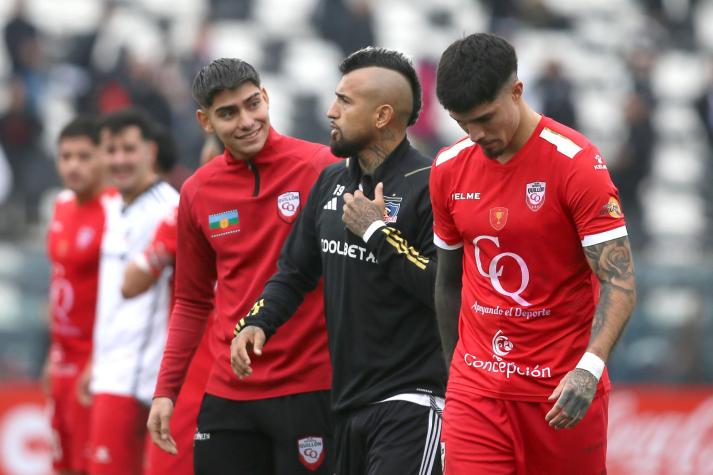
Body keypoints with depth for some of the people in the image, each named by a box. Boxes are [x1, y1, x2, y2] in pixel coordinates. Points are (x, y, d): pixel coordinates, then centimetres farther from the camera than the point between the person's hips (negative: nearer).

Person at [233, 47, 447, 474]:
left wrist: (378, 232, -18)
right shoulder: (332, 182, 13)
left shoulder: (429, 186, -12)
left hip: (410, 403, -8)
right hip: (346, 404, 8)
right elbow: (295, 270, 22)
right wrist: (256, 323, 6)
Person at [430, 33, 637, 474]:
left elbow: (619, 282, -16)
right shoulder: (449, 169, 4)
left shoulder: (576, 163, -12)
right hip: (476, 388, 4)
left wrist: (590, 368, -30)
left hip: (564, 389, -3)